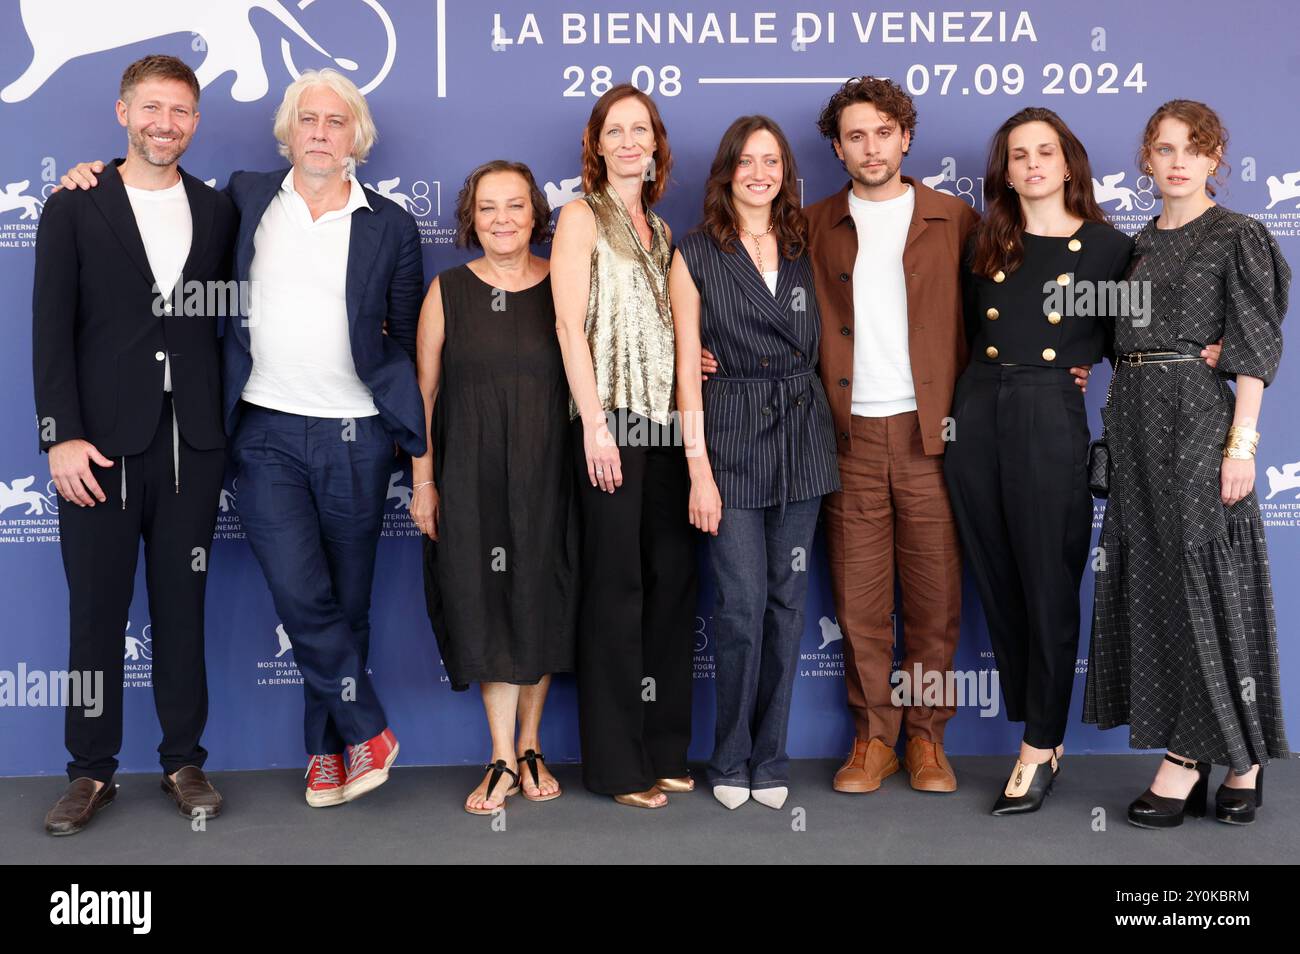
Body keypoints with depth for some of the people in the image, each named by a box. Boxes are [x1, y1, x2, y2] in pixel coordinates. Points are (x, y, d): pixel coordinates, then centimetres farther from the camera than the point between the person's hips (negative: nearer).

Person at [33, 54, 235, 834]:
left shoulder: (218, 212, 10)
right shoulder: (74, 208, 4)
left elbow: (225, 324, 11)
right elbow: (52, 329, -2)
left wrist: (227, 430, 3)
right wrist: (63, 436, -10)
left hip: (192, 447, 2)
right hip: (102, 446, -2)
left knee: (183, 608, 9)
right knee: (97, 612, 5)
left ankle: (185, 761, 19)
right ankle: (92, 771, 17)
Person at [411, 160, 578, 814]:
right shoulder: (448, 291, 2)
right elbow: (424, 392, 3)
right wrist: (422, 481, -1)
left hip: (548, 472, 1)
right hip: (470, 477, -1)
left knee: (541, 602, 7)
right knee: (487, 607, 2)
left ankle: (529, 746, 22)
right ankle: (504, 758, 11)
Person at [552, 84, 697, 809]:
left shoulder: (661, 229, 19)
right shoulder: (583, 216, 1)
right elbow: (571, 323, -8)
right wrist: (595, 423, -15)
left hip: (668, 420, 6)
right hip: (613, 417, -6)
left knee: (673, 578, 6)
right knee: (617, 582, -3)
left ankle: (666, 749, 16)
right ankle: (617, 762, 6)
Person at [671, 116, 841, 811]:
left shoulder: (804, 249, 11)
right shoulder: (695, 255, 1)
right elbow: (687, 368, -3)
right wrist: (698, 467, -9)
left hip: (802, 434, 4)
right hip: (731, 434, -3)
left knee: (787, 601, 6)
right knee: (742, 604, -5)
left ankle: (769, 757, 18)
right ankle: (730, 760, 12)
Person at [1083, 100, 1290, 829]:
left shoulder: (1238, 237, -3)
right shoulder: (1142, 243, 15)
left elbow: (1257, 350, -8)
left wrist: (1241, 442, -15)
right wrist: (1123, 433, 9)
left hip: (1199, 417, -6)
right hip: (1136, 420, 7)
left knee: (1205, 577, -4)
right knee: (1150, 578, 6)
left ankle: (1241, 758, 9)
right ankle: (1186, 754, 14)